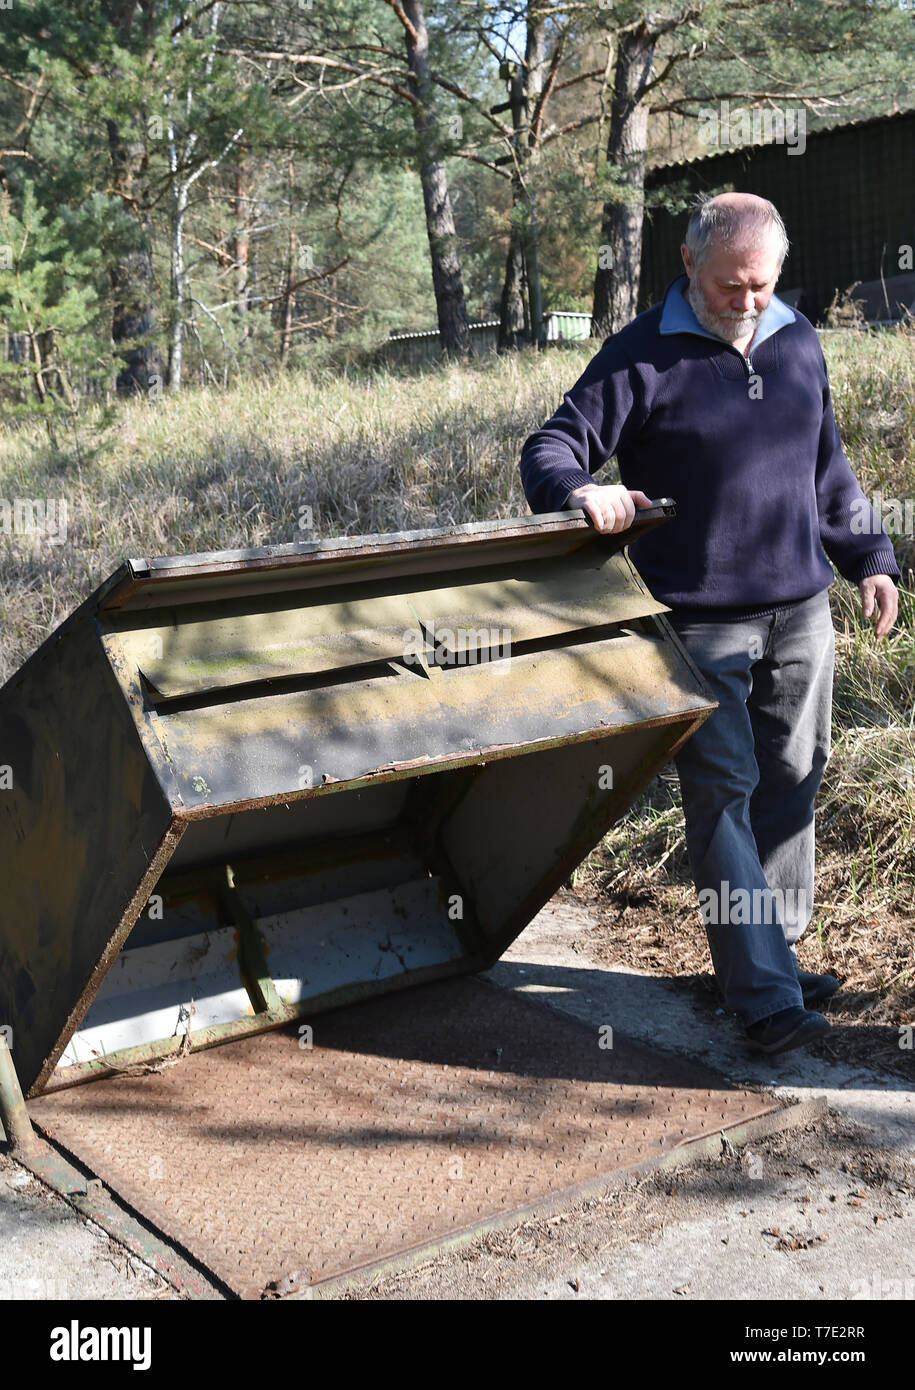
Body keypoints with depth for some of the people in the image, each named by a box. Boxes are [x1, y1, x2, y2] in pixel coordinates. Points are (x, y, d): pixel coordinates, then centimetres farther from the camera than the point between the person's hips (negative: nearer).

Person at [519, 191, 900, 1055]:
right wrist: (580, 490, -33)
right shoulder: (642, 357, -6)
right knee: (724, 797, -6)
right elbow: (550, 449, -11)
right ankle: (766, 994, -2)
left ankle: (776, 958, 26)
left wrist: (868, 556, 17)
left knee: (790, 786, 12)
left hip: (801, 612, 6)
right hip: (700, 625, -5)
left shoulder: (797, 343, 11)